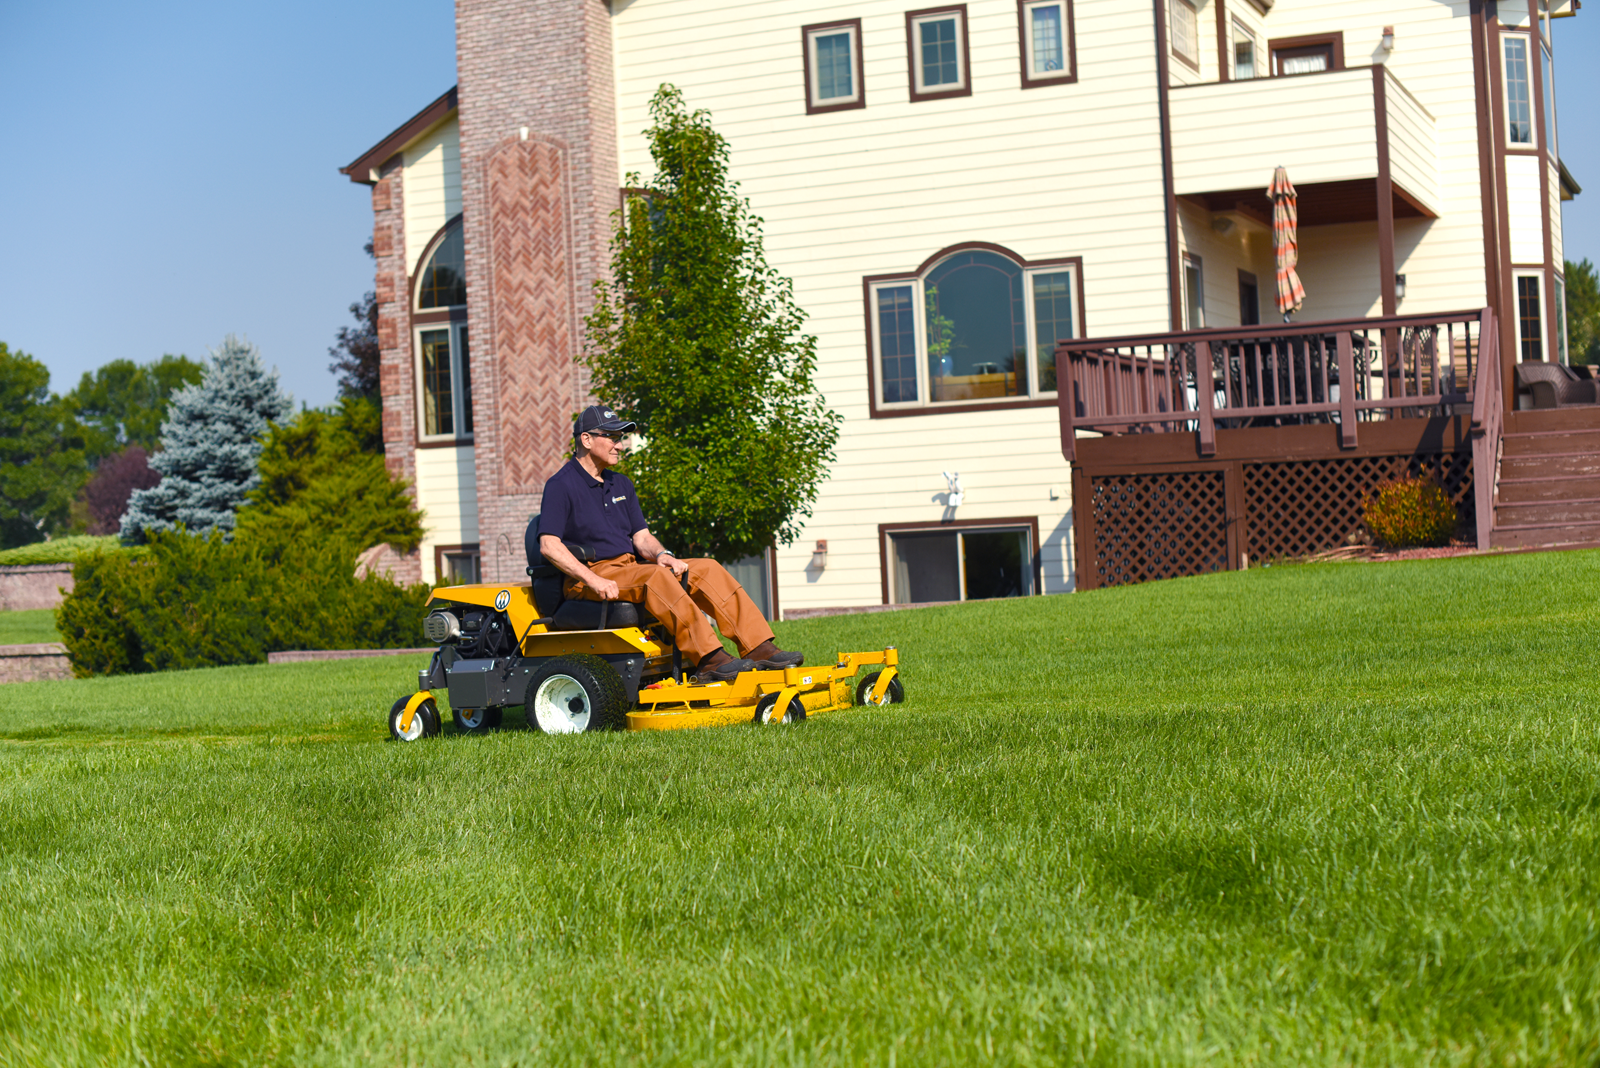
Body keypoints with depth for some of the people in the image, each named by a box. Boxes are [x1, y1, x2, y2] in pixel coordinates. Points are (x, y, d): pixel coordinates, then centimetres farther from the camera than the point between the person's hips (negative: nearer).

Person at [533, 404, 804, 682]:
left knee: (707, 569, -10)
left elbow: (641, 537, 14)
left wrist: (662, 554, -10)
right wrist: (593, 580, -26)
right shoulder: (561, 486, -5)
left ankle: (759, 649, -19)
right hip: (589, 574, -8)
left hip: (630, 565, 8)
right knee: (655, 576, -35)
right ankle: (709, 660, -43)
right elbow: (549, 545, -16)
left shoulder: (621, 484, 19)